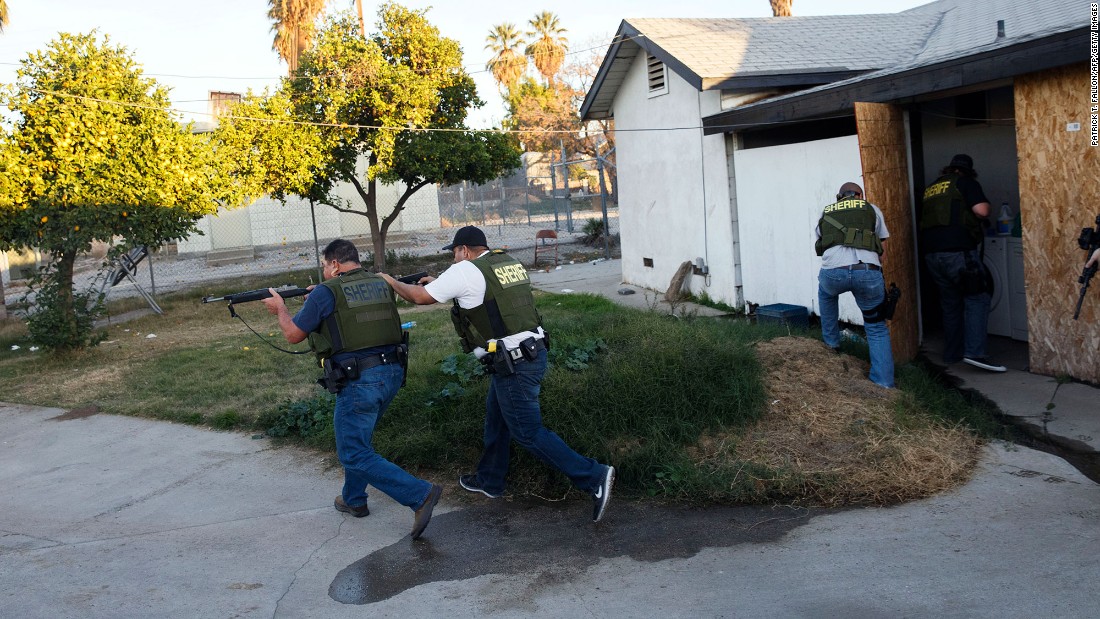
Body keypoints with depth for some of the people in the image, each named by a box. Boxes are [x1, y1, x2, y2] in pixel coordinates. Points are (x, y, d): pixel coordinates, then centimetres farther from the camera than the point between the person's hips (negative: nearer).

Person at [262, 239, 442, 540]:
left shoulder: (326, 293, -8)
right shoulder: (381, 284, 11)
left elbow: (293, 335, 2)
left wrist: (280, 308, 22)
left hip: (358, 380, -8)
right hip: (393, 372, 8)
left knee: (354, 454, 0)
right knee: (357, 439, 26)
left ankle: (420, 495, -12)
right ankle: (353, 500, 38)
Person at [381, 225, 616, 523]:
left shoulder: (466, 271, -11)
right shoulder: (509, 263, 12)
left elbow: (420, 297, -2)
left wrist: (391, 281, 16)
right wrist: (438, 283, 30)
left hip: (513, 365, -9)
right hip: (532, 351, 9)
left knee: (528, 433, -1)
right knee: (496, 417, 24)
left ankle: (594, 477, -5)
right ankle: (489, 480, 39)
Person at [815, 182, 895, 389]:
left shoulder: (825, 213, 27)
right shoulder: (871, 209, 23)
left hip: (833, 272, 1)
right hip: (868, 271, -1)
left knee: (826, 292, 39)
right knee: (877, 329, 15)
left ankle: (831, 341, 40)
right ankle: (884, 384, 9)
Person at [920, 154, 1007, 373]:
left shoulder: (931, 188, 22)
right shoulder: (965, 182, 3)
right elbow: (982, 211, -11)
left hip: (931, 253, 7)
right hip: (958, 251, -6)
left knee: (950, 303, 15)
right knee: (977, 298, -4)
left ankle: (952, 354, 19)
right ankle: (974, 352, -16)